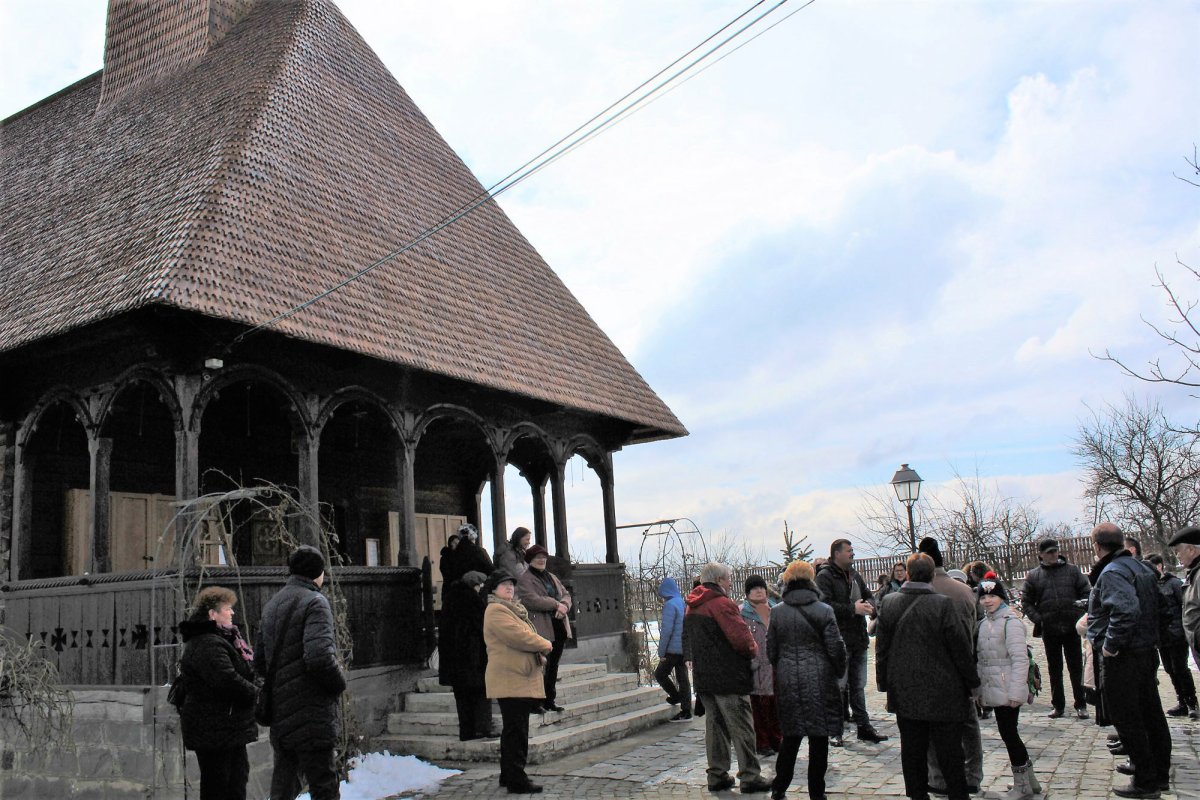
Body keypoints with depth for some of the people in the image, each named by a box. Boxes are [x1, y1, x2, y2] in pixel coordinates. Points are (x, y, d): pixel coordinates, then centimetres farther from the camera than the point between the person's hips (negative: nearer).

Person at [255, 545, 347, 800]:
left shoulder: (272, 604, 16)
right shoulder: (314, 602, -11)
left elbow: (259, 662, 18)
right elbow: (319, 656, -23)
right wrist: (339, 683, -8)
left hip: (279, 712, 8)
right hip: (310, 713, -8)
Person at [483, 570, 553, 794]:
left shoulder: (513, 609, 20)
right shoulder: (496, 611, -12)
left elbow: (525, 635, 23)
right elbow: (518, 636, -20)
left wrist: (539, 650, 1)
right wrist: (544, 644, -6)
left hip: (520, 680, 10)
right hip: (511, 680, -10)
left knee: (514, 730, 16)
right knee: (516, 731, -8)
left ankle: (509, 775, 25)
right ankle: (516, 780, -4)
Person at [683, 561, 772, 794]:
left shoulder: (692, 608, 13)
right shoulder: (722, 604, -15)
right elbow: (742, 638, -21)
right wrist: (753, 650, -3)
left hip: (703, 678, 8)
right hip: (729, 677, -8)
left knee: (714, 726, 14)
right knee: (741, 727, -1)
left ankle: (717, 776, 18)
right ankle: (750, 777, 3)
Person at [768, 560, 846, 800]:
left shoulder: (777, 612, 0)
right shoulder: (824, 610, -7)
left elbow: (771, 651, 4)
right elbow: (836, 647, -7)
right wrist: (839, 672, 10)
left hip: (788, 682, 3)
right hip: (819, 681, -3)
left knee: (791, 736, 14)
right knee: (819, 739, 6)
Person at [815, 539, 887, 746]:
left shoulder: (854, 575, 14)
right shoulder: (825, 576, -10)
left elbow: (868, 595, 21)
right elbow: (825, 605, -21)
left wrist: (868, 605, -3)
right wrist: (853, 609, -22)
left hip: (859, 638, 7)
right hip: (839, 640, -7)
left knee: (858, 686, 15)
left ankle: (864, 727, 22)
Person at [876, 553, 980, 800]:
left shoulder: (889, 604, -2)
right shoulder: (943, 605, -15)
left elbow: (881, 648, 5)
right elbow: (961, 649, -9)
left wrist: (883, 682, 16)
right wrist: (972, 682, 3)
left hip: (904, 693, 4)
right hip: (942, 693, -4)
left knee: (912, 750, 12)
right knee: (949, 752, 6)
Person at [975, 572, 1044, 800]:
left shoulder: (1010, 622, -12)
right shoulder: (984, 624, 11)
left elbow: (1020, 659, -16)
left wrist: (1015, 693, -19)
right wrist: (981, 690, 14)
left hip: (1008, 691, -7)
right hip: (994, 691, 8)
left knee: (1008, 733, -3)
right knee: (1009, 734, 13)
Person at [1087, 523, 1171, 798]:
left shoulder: (1112, 572, -19)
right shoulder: (1142, 568, 11)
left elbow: (1126, 610, -34)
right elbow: (1156, 606, 19)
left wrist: (1110, 645, -25)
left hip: (1121, 659, -10)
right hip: (1148, 652, 10)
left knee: (1127, 719, 0)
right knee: (1151, 715, 18)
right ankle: (1159, 772, 30)